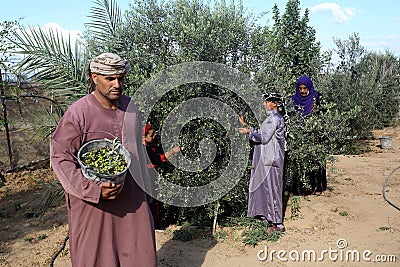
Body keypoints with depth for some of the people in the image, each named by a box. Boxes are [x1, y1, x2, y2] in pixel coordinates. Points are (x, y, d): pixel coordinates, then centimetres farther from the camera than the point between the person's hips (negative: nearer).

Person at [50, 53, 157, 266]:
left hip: (131, 196, 5)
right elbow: (60, 159, -14)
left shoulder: (130, 106, 4)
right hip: (92, 201, -4)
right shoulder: (77, 113, -14)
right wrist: (94, 189, -23)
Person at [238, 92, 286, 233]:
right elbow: (260, 133, 19)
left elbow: (264, 138, -20)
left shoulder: (275, 118, -15)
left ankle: (278, 223, 2)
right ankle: (265, 215, 29)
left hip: (271, 159, -10)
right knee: (262, 186, 16)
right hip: (265, 159, 11)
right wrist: (246, 125, 17)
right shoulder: (271, 117, 17)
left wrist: (248, 132, -11)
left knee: (272, 189, -6)